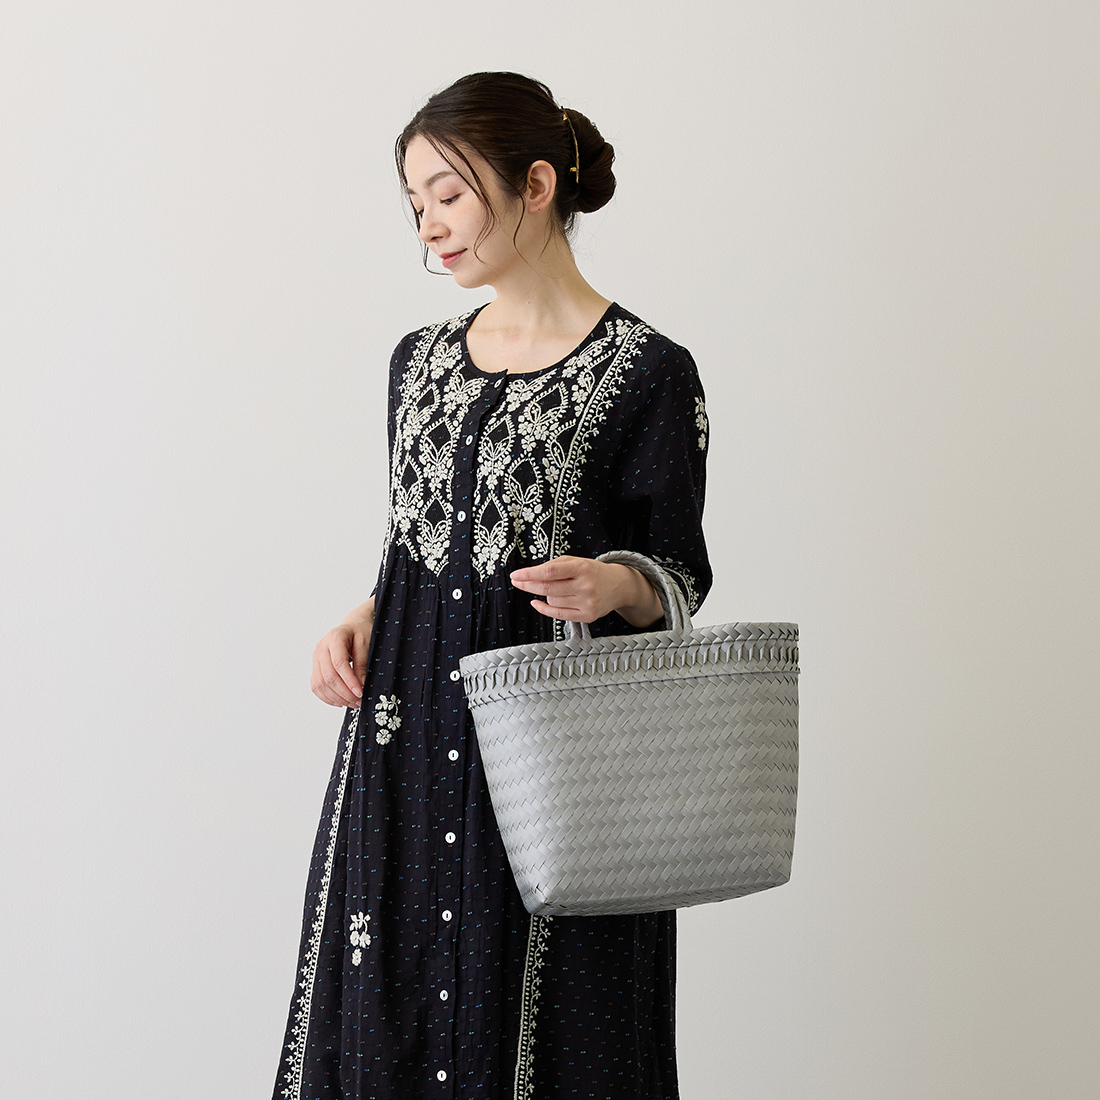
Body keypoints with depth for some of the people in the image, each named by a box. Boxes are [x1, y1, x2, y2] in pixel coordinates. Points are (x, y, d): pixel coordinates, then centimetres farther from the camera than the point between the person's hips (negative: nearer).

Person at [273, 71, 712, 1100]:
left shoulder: (645, 373, -7)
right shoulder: (420, 359, 11)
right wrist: (365, 619, 1)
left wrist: (617, 586, -22)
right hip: (404, 752, 5)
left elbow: (681, 576, -1)